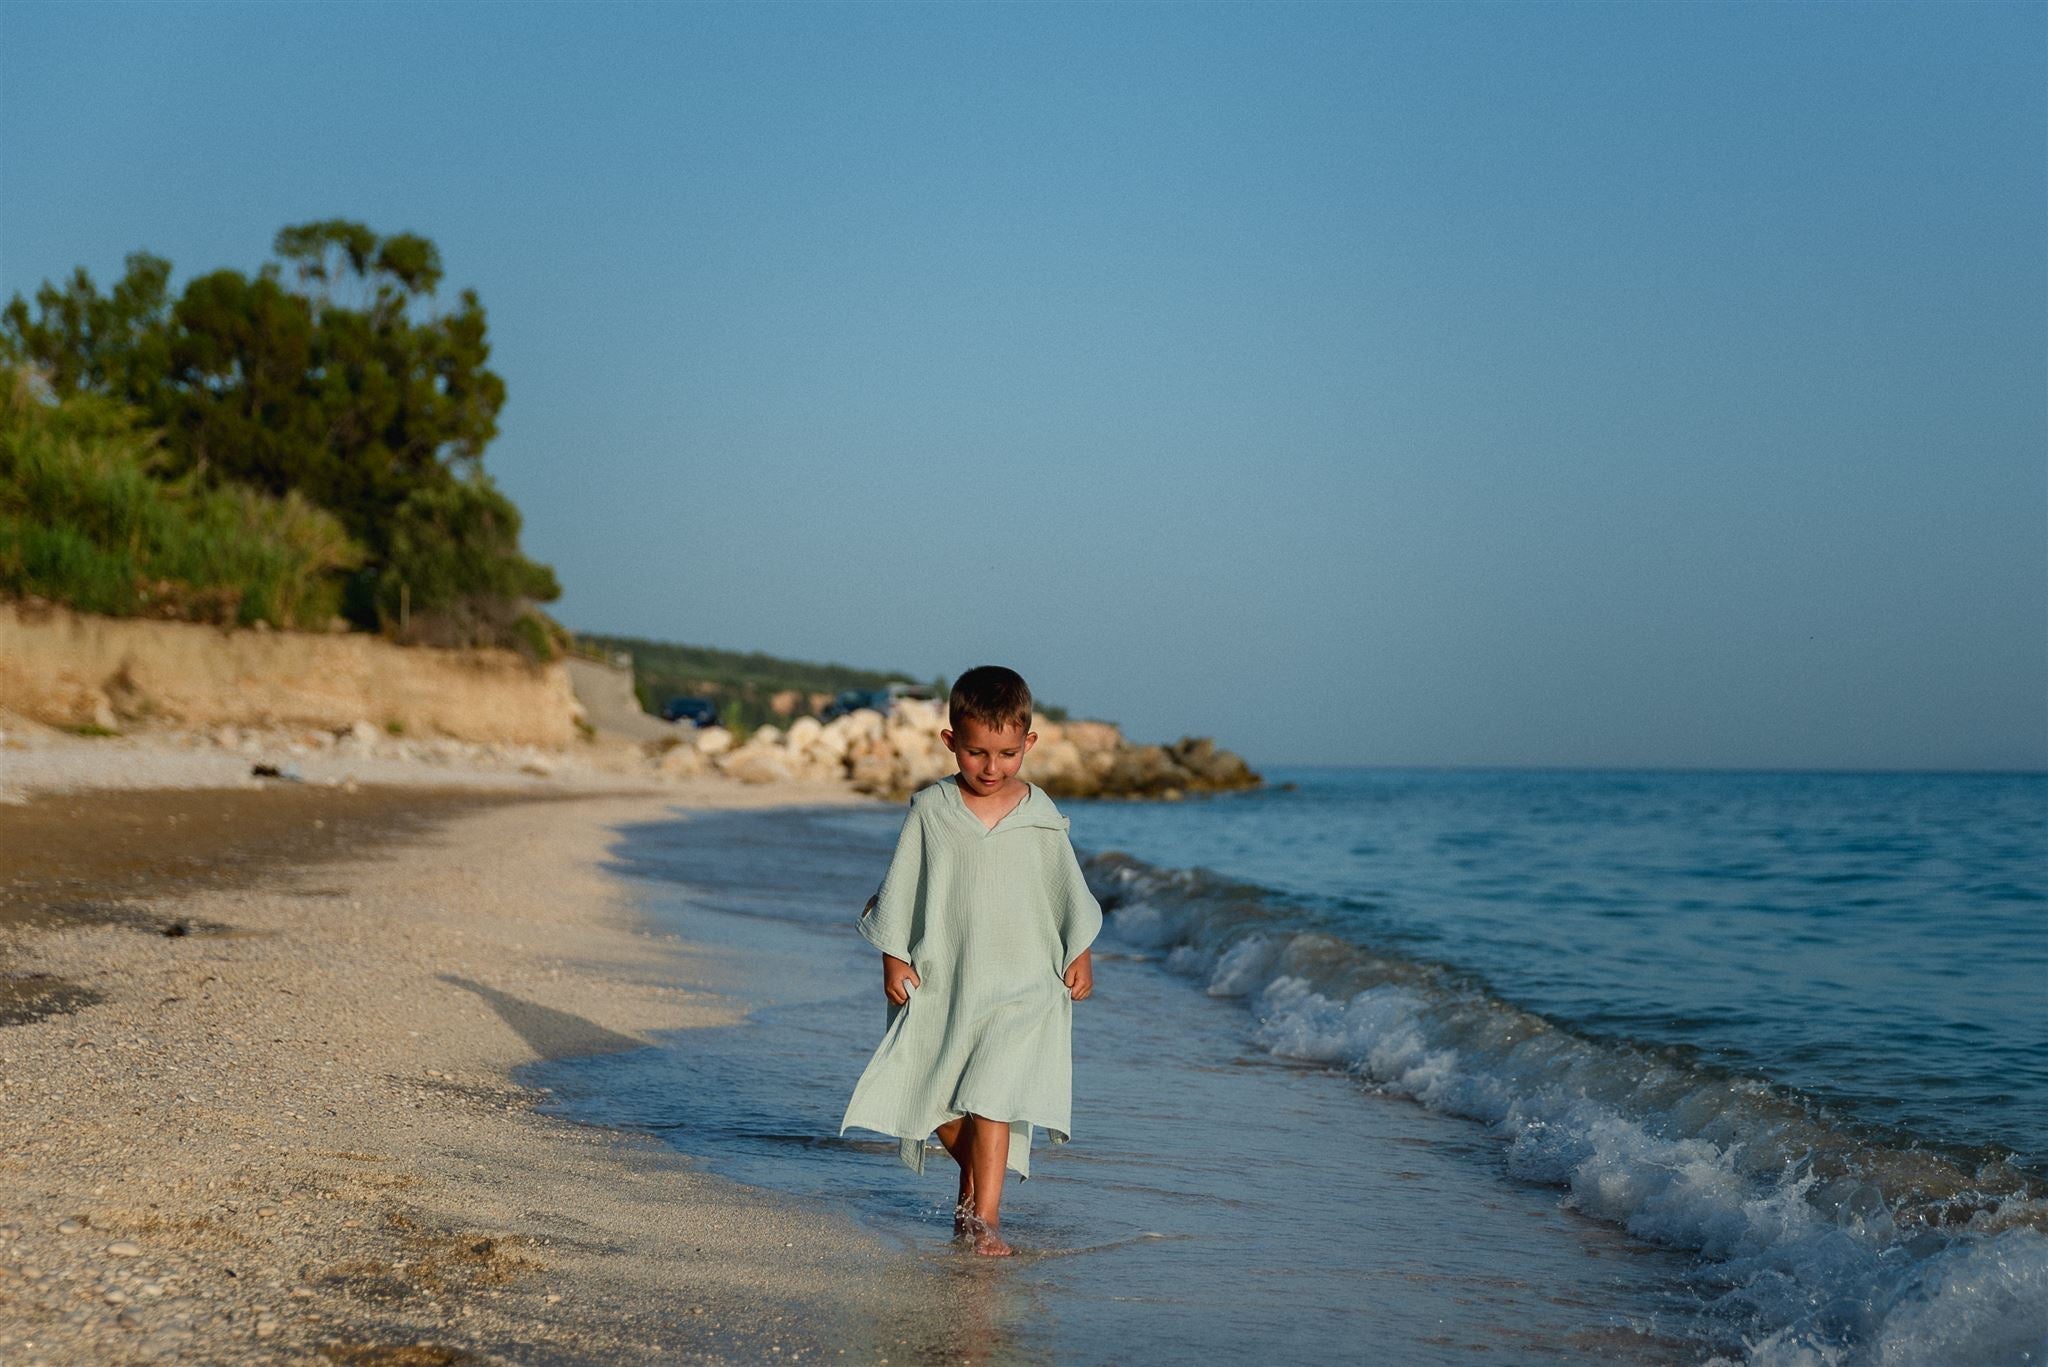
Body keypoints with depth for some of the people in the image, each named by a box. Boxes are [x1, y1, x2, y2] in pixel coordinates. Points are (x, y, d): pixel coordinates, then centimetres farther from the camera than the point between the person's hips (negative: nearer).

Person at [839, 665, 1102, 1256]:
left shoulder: (1041, 818, -2)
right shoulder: (930, 810, -3)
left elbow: (1069, 891, 8)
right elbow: (901, 887, 3)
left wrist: (1079, 956, 9)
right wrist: (894, 957, 0)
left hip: (1019, 981, -2)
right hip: (939, 980, 2)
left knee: (991, 1096, -12)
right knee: (935, 1099, 10)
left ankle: (984, 1215, -9)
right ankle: (974, 1174, 36)